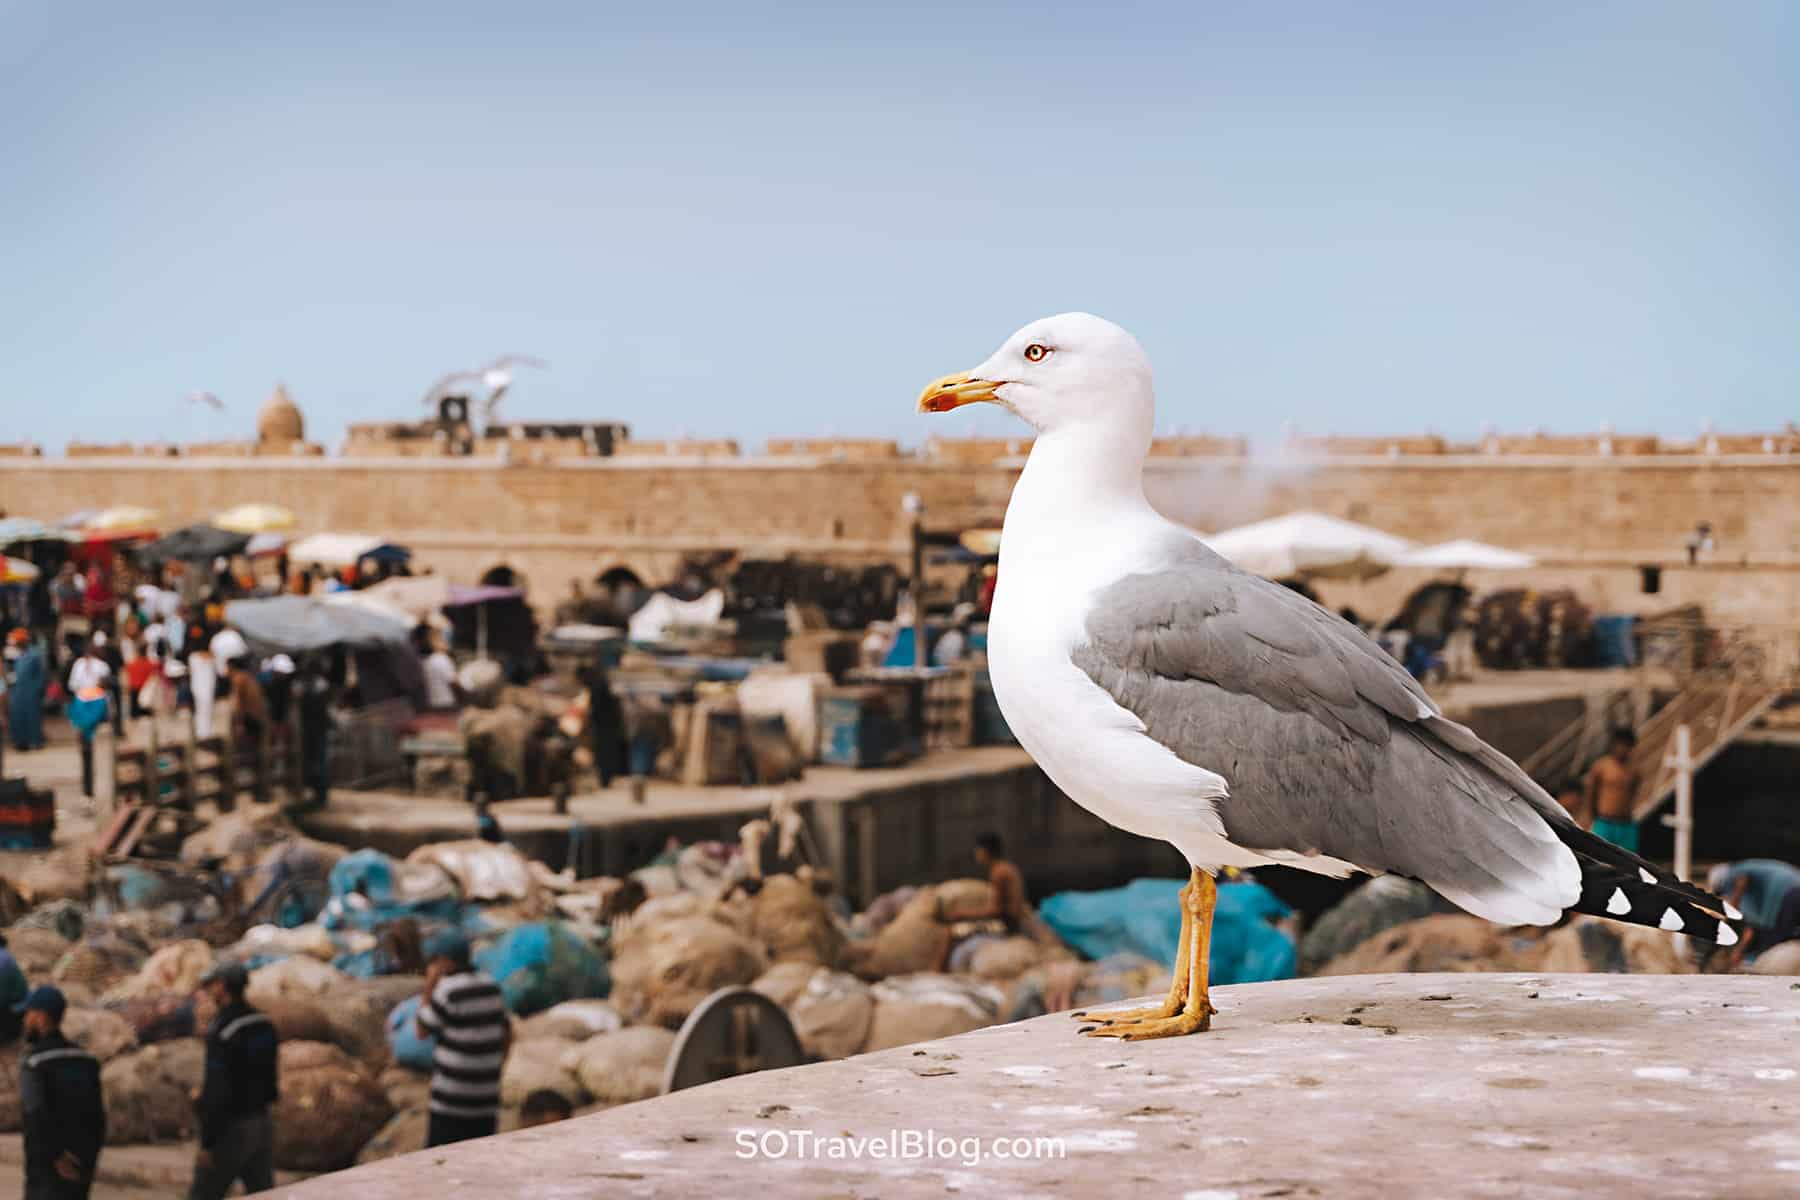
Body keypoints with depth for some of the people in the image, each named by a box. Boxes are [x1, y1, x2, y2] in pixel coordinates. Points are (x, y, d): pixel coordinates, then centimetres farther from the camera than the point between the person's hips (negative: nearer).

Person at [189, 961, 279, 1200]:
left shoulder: (222, 1032, -20)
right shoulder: (264, 1025, 7)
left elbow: (217, 1090, -23)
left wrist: (207, 1143, -19)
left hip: (230, 1129, -8)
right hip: (260, 1124, 8)